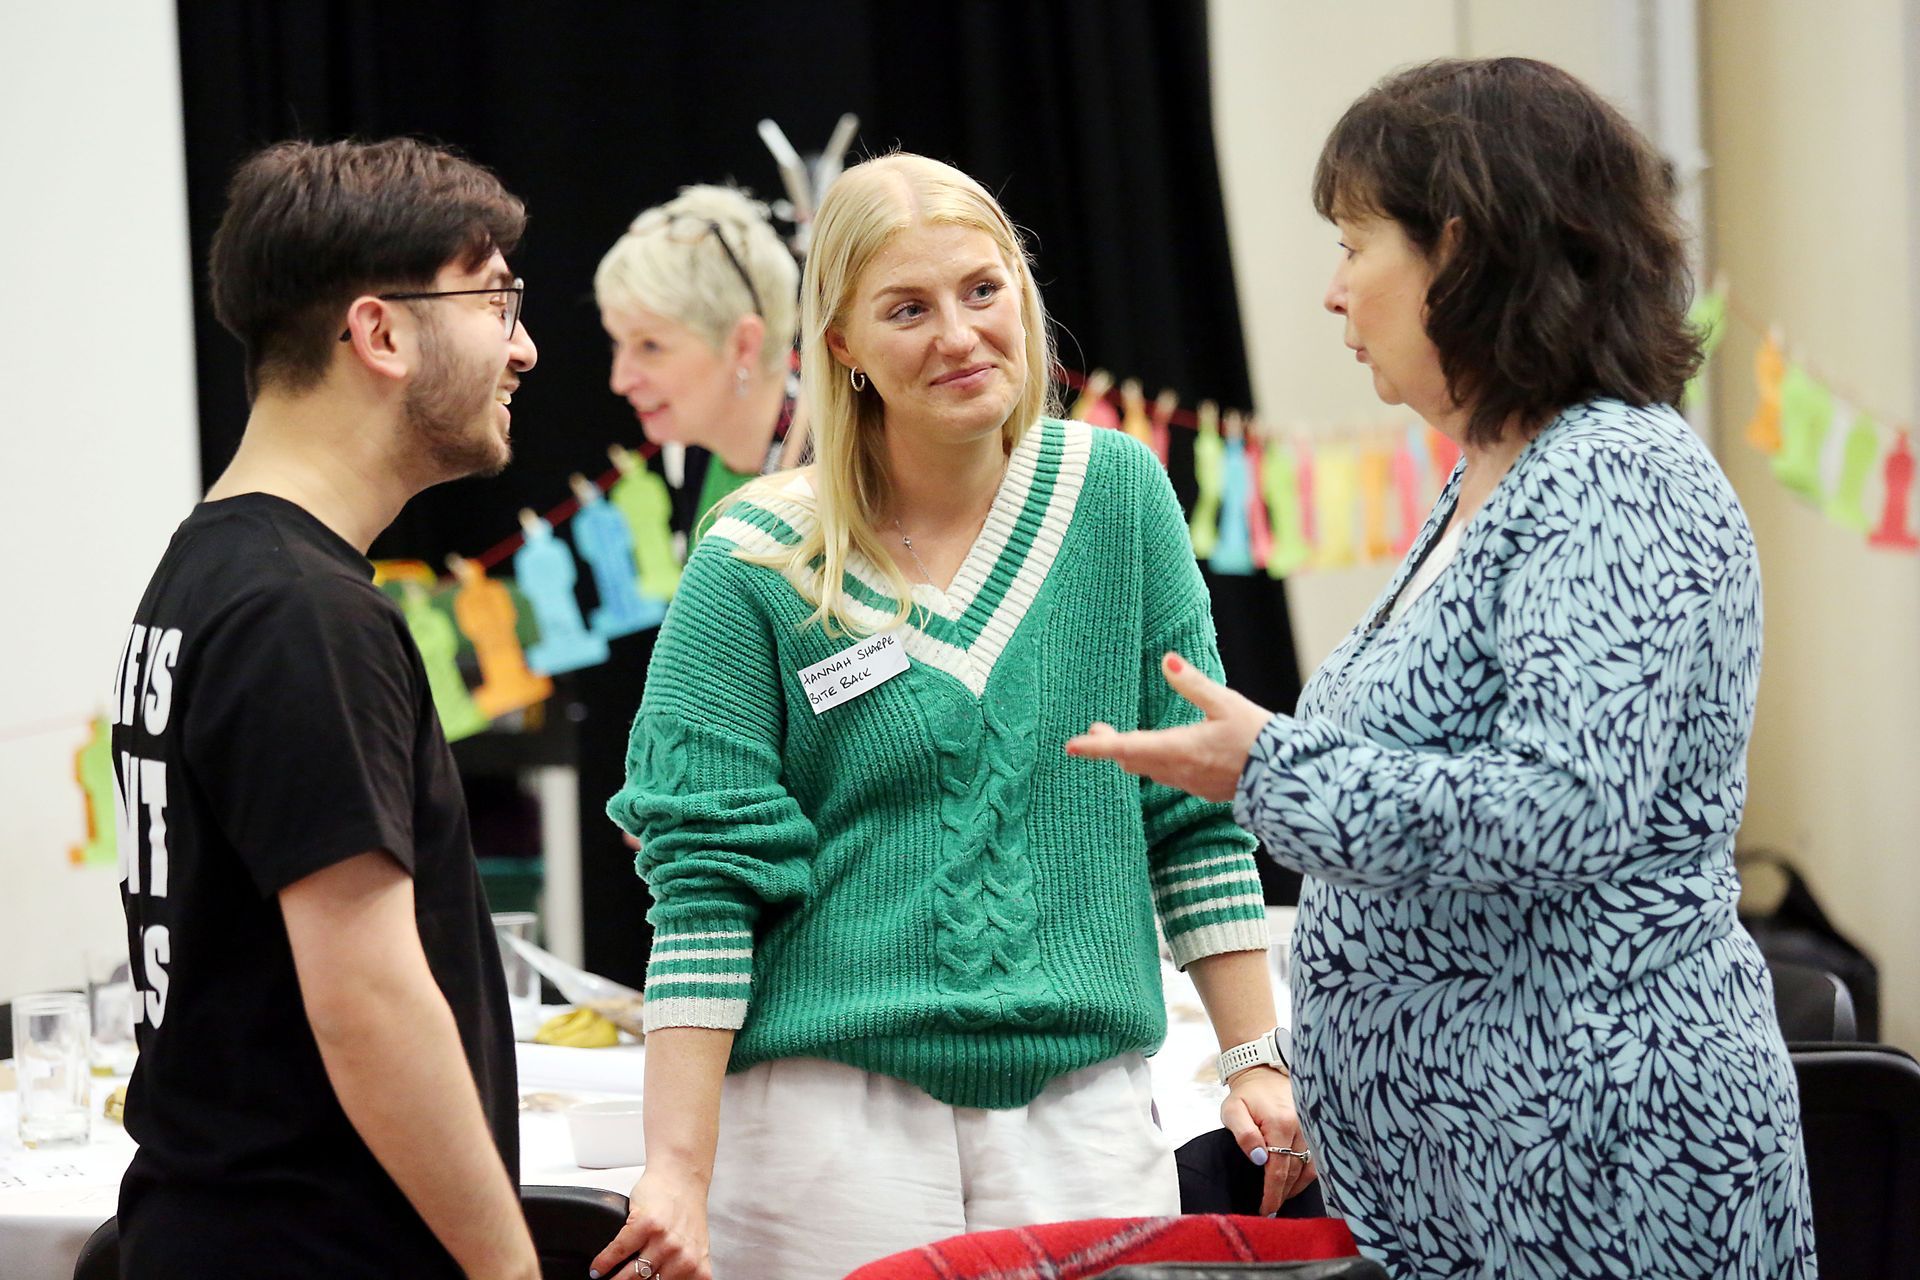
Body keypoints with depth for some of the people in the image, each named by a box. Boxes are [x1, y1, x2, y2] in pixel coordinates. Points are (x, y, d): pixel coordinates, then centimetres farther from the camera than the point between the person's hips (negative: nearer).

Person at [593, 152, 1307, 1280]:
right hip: (833, 1110, -2)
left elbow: (1194, 808, 7)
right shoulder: (757, 569, -4)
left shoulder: (1115, 493, 4)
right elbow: (708, 877, -6)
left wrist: (1256, 1058, 3)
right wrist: (680, 1172, -13)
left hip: (1082, 1102, 2)